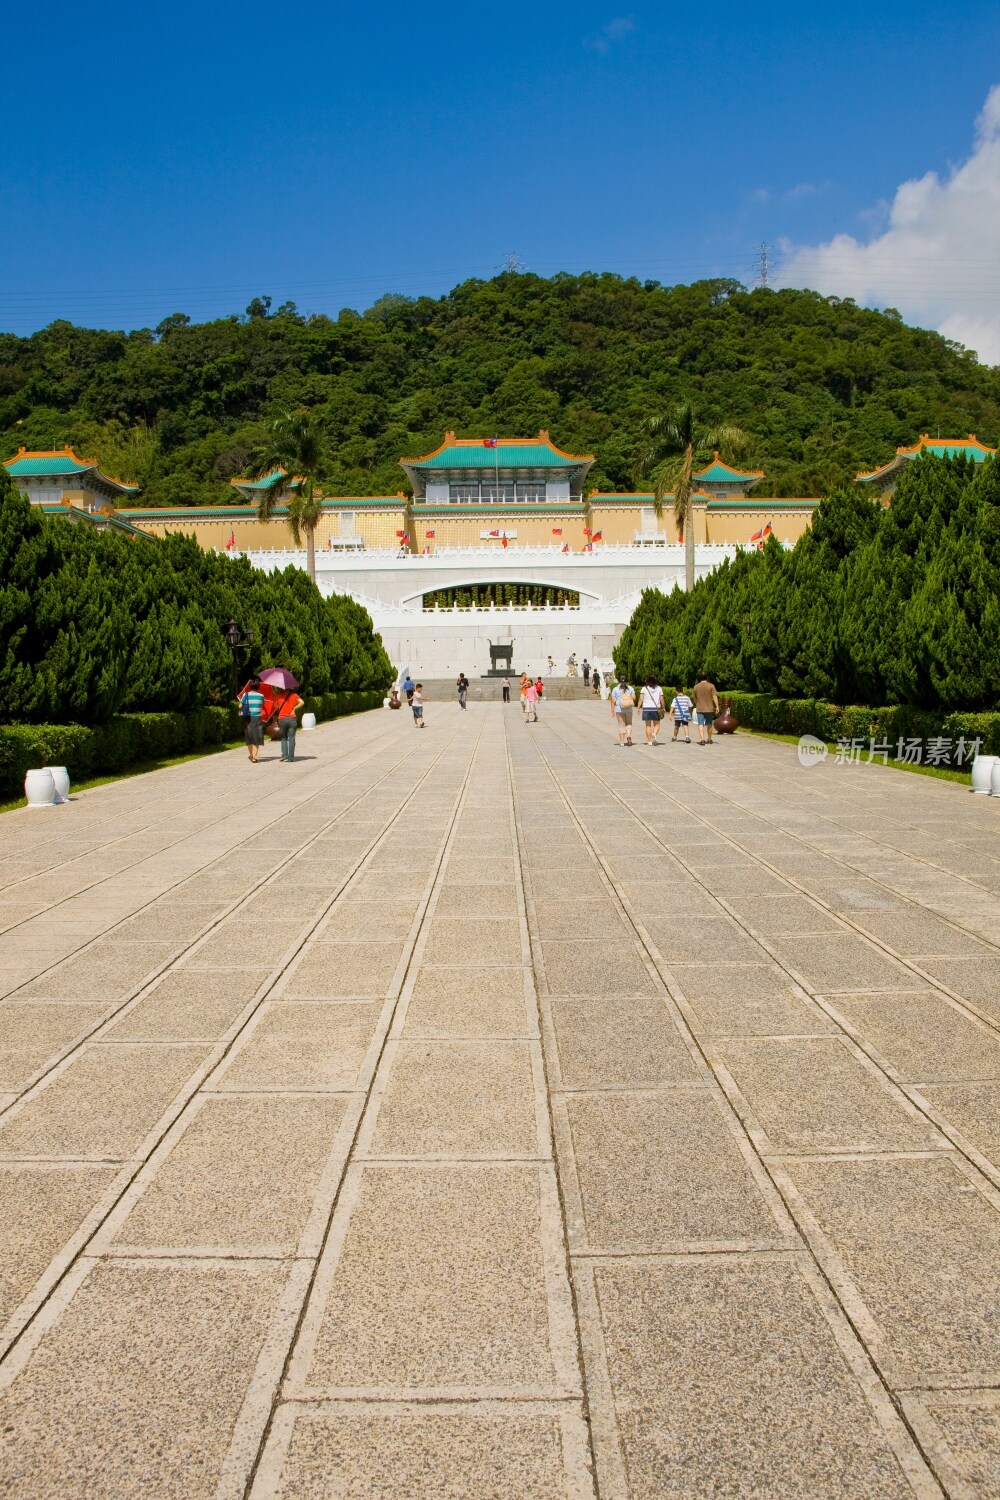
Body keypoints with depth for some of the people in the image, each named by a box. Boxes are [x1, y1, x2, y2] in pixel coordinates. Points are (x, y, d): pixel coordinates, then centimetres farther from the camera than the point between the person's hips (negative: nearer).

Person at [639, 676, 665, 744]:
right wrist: (663, 708, 13)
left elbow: (641, 699, -7)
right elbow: (661, 699, 2)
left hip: (646, 708, 0)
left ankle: (649, 741, 4)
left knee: (648, 725, 6)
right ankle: (654, 734, -20)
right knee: (656, 725, 9)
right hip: (656, 708, 0)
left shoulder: (644, 689, 2)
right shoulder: (659, 689, 5)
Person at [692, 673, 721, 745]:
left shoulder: (696, 686, 3)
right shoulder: (711, 686, -4)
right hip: (709, 708, 0)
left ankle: (702, 739, -20)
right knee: (709, 724, 15)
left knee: (700, 724, -4)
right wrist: (717, 706, -9)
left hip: (699, 709, 0)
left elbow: (694, 698, 11)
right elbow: (714, 697, -11)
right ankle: (709, 739, 27)